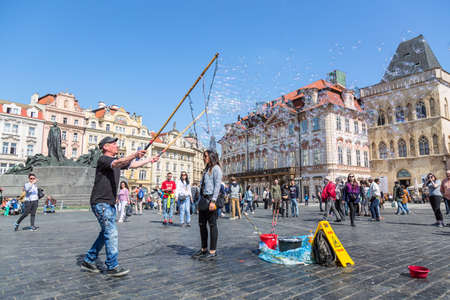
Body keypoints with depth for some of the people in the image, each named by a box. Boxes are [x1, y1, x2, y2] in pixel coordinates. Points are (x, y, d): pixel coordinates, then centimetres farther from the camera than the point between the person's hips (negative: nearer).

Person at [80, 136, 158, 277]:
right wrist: (135, 155, -46)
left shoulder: (118, 161, 14)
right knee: (112, 233, -9)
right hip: (100, 203, -9)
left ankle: (88, 261, 27)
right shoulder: (103, 159, -13)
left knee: (106, 233, 14)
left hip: (110, 203, 9)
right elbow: (117, 163, -33)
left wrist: (150, 159, 15)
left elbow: (134, 165, 19)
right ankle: (112, 267, 0)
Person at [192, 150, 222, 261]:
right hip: (203, 199, 9)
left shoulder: (216, 168, -4)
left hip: (211, 199, -9)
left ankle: (213, 252, 4)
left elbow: (217, 185, -13)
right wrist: (200, 201, 16)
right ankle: (204, 249, 23)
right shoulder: (206, 169, 21)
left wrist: (213, 201, -21)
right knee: (202, 224, 11)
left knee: (212, 224, -3)